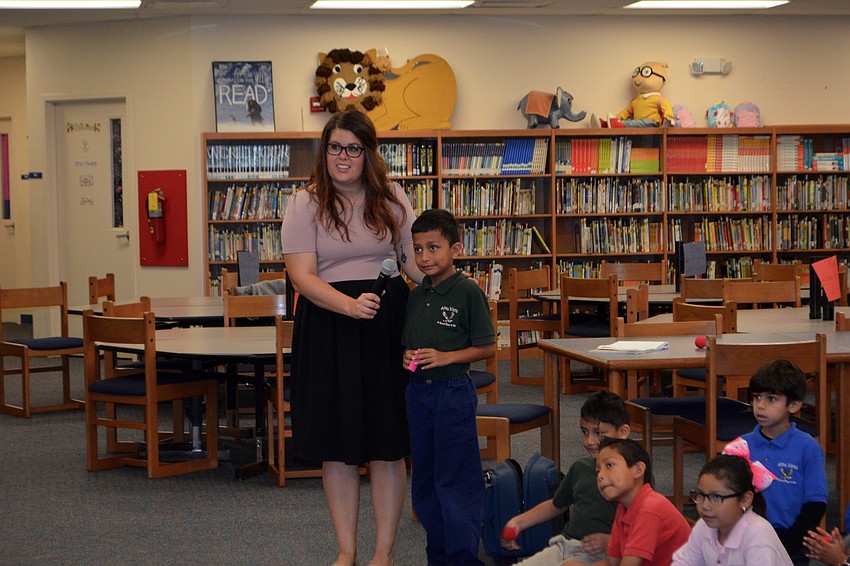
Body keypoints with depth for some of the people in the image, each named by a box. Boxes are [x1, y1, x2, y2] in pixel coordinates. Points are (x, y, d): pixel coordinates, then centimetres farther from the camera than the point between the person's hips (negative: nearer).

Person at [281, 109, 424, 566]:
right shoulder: (305, 203, 0)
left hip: (387, 324, 1)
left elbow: (415, 259, 11)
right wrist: (350, 305, -24)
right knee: (336, 446, 5)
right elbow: (302, 275, -9)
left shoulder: (392, 200, 7)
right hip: (328, 327, -1)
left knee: (387, 444, 3)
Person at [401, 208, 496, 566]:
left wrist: (446, 357, -19)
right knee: (424, 479, 13)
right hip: (418, 390, 7)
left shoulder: (467, 292, -10)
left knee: (455, 481, -3)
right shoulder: (416, 296, 9)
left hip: (453, 391, -7)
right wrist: (408, 357, -3)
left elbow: (487, 348, -10)